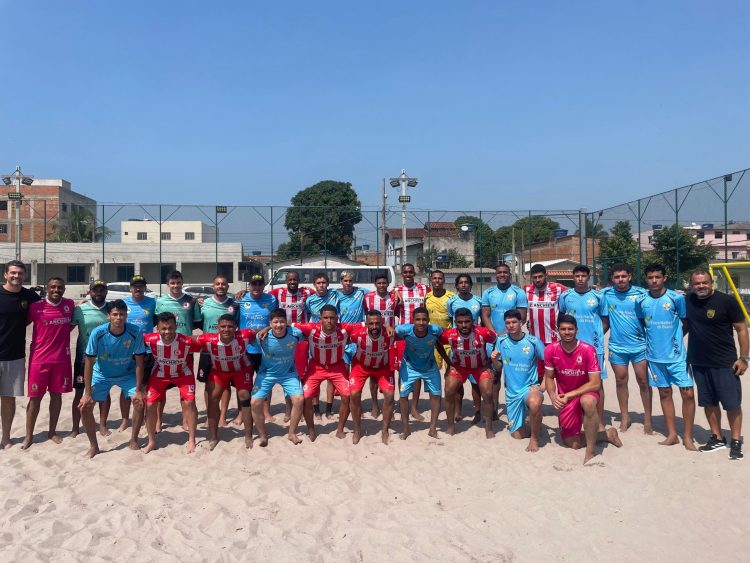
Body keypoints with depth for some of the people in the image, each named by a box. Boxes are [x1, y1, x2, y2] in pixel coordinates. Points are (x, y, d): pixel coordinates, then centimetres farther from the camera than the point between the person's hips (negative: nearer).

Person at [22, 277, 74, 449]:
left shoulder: (70, 305, 1)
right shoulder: (35, 307, -8)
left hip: (62, 358, 3)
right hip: (39, 359, -2)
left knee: (56, 394, 11)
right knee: (35, 397, 4)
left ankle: (52, 431, 25)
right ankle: (29, 435, 17)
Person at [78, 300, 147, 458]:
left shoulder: (135, 333, -26)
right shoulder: (98, 333, -27)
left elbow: (139, 363, -18)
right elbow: (89, 363, -18)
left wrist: (138, 390, -18)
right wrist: (88, 393, -18)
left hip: (126, 374, 0)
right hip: (101, 374, 0)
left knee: (140, 402, -15)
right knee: (85, 407, -10)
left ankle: (133, 441, 7)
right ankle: (93, 446, 10)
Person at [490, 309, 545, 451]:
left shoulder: (533, 341, -12)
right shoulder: (501, 341, -3)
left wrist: (543, 386, -14)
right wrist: (494, 360, -16)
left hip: (530, 387, -3)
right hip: (511, 392, 4)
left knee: (535, 402, -40)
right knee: (517, 434, 7)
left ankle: (534, 438, -15)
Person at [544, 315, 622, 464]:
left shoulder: (588, 350, -21)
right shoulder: (551, 350, -12)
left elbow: (595, 383, -20)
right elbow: (549, 378, 0)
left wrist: (569, 395, -25)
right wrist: (553, 396, -19)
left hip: (586, 392, -3)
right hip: (565, 399, 4)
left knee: (588, 402, -42)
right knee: (573, 444, 4)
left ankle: (590, 452, -28)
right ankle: (607, 434, 28)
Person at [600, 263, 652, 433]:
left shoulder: (640, 293, -4)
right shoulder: (606, 294, -1)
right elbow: (604, 320, 3)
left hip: (639, 344, -1)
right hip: (616, 345, 1)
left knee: (643, 381, 5)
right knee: (620, 381, 10)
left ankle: (647, 417, 19)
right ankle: (624, 416, 25)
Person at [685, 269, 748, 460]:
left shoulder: (726, 301, -11)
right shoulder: (687, 301, 0)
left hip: (725, 363, -4)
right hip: (698, 363, 4)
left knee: (732, 403, 3)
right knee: (709, 402, 12)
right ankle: (717, 438, 26)